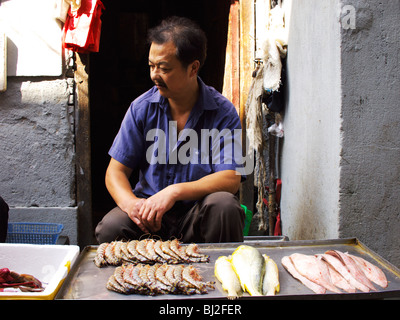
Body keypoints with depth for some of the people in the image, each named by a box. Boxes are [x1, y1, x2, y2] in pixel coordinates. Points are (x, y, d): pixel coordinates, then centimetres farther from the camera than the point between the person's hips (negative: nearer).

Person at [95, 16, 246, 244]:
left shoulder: (223, 112, -7)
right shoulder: (142, 108, 1)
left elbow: (231, 179, -16)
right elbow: (116, 170, 3)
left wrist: (175, 191, -28)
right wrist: (130, 203, -20)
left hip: (198, 213, -1)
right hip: (149, 210, 2)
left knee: (224, 205, -33)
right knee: (110, 227, -27)